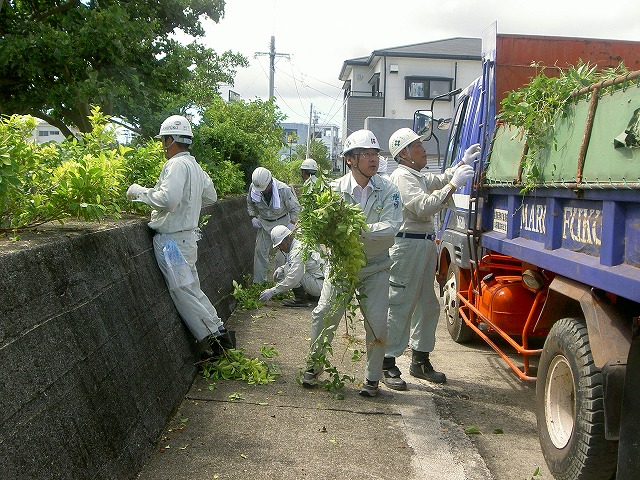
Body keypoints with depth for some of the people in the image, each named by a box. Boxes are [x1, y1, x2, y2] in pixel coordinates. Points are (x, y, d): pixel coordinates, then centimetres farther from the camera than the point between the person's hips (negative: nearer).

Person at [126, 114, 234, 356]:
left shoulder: (177, 164, -17)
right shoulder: (195, 166, 13)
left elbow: (167, 199, -28)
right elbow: (211, 196, 25)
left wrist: (141, 192, -14)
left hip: (173, 239, -9)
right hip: (188, 235, 9)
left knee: (184, 294, -2)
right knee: (193, 290, 16)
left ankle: (216, 338, 1)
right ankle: (220, 332, 19)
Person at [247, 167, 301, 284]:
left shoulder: (283, 190, -26)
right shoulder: (253, 187, -16)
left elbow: (295, 208, -12)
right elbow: (250, 203, 8)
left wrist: (292, 224, -15)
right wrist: (253, 216, -2)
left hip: (282, 222, -3)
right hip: (264, 223, 4)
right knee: (260, 250, 4)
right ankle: (258, 281, 15)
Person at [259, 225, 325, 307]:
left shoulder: (298, 250, -23)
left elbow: (293, 279, -31)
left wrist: (272, 291, -30)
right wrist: (281, 269, 0)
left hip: (320, 284, -10)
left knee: (288, 268, -22)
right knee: (278, 275, 9)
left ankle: (300, 299, -16)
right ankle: (310, 294, 12)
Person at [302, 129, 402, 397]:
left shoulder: (388, 191, -7)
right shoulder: (336, 189, -7)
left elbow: (391, 227, -19)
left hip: (375, 268, 0)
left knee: (377, 323, -1)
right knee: (323, 317, 2)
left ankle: (372, 378, 18)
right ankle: (313, 367, 24)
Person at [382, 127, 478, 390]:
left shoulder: (417, 176, 22)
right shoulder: (402, 176, -11)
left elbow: (439, 181, 38)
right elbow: (424, 207, -23)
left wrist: (463, 163, 25)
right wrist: (454, 184, -21)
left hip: (425, 245, 11)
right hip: (407, 246, -11)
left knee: (427, 305, 14)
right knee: (399, 307, -8)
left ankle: (420, 360, 25)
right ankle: (387, 365, -2)